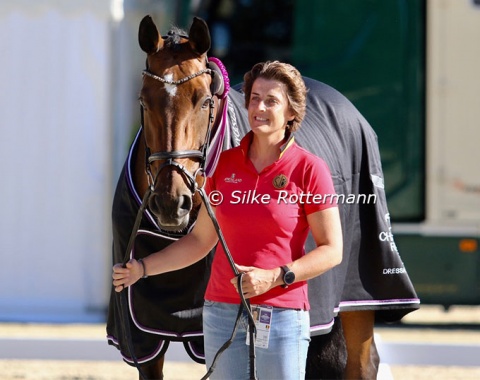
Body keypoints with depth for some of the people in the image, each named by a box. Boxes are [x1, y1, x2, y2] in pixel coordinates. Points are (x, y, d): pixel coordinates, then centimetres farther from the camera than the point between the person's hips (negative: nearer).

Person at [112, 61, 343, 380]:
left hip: (282, 314, -4)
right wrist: (142, 267, 5)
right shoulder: (224, 164, 7)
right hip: (222, 313, 4)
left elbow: (331, 251, -7)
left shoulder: (309, 169, -7)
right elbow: (201, 240, 14)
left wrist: (274, 277, -18)